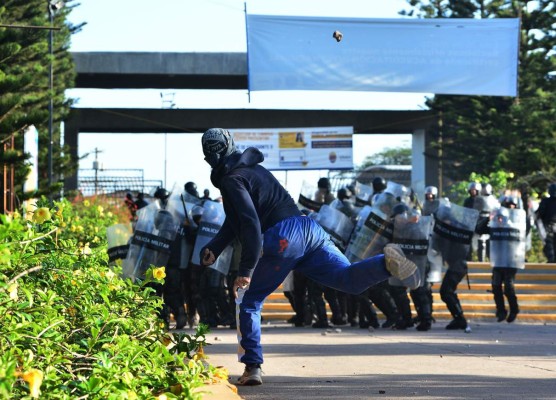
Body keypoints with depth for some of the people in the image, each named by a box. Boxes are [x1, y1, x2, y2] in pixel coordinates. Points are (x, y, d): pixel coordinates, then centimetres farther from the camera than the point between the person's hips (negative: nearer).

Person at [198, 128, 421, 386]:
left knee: (248, 302, 9)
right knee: (350, 279, -10)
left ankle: (252, 368, 3)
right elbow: (235, 219, 35)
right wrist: (214, 248, 27)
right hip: (309, 229, 8)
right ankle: (387, 262, -39)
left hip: (282, 239, -8)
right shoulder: (254, 169, 28)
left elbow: (250, 224, -15)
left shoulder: (232, 180, -2)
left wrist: (246, 271, -15)